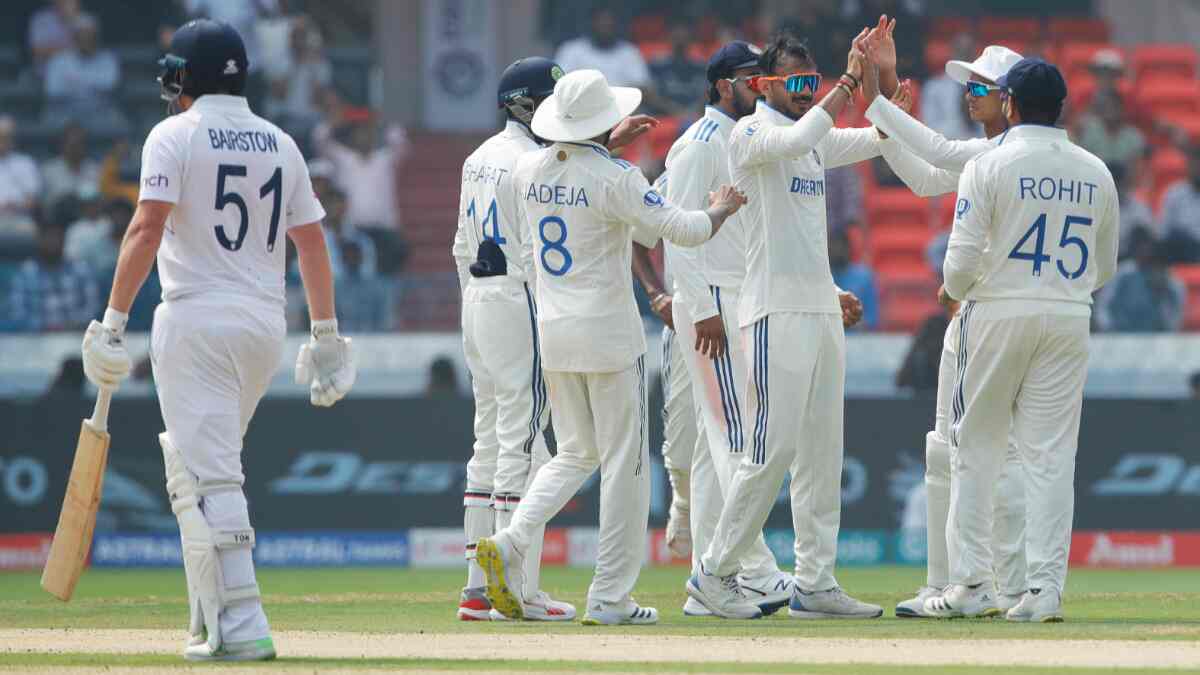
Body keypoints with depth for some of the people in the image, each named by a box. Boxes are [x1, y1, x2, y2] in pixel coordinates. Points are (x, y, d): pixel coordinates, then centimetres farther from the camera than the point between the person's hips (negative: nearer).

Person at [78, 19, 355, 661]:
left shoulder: (175, 136, -5)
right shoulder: (279, 143, 12)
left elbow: (148, 227, -15)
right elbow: (311, 241, 11)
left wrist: (113, 320, -16)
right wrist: (326, 337, 14)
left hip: (196, 321, -6)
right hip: (265, 323, 6)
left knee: (210, 477, -8)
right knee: (197, 467, 20)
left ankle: (240, 627, -17)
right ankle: (212, 621, 19)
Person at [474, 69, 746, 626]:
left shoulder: (528, 170, 3)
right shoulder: (614, 178, -15)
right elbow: (682, 229, -15)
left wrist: (604, 143, 34)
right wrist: (722, 208, 5)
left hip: (552, 330, 6)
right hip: (609, 333, -6)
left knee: (576, 453, 18)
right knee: (624, 462, 3)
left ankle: (509, 544, -6)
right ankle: (609, 596, 2)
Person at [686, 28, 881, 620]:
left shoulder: (817, 140, 17)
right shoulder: (750, 133, -9)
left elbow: (881, 136, 20)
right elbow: (795, 139, -29)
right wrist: (849, 81, -26)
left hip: (821, 310, 9)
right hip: (775, 313, -9)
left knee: (821, 451, 7)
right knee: (772, 450, -10)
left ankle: (815, 584, 10)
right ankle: (715, 573, 0)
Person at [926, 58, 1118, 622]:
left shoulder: (989, 166, -8)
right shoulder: (1094, 173, 6)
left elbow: (963, 257, -12)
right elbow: (1105, 268, 13)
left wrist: (953, 290, 9)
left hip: (998, 312, -3)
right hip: (1070, 319, 3)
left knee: (975, 448, 6)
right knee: (1051, 453, 3)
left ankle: (970, 584, 5)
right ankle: (1046, 587, -3)